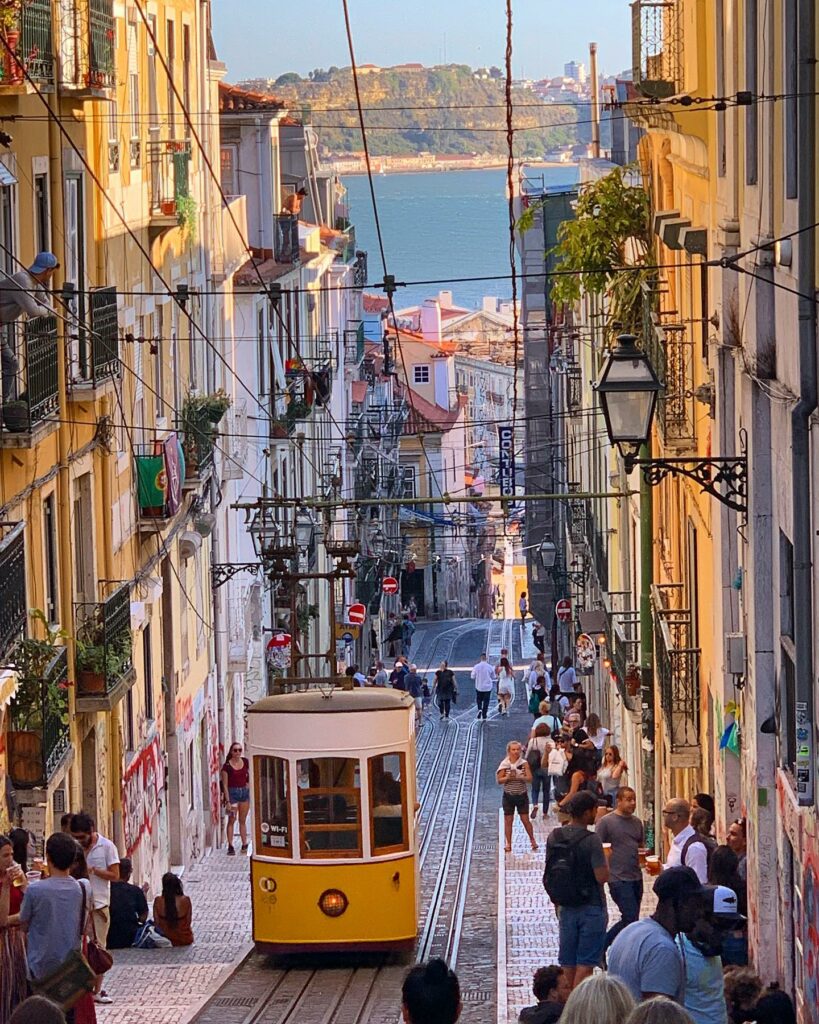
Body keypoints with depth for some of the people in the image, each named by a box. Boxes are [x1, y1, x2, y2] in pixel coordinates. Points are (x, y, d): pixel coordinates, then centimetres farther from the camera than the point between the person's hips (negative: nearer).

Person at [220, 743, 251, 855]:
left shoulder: (245, 762, 2)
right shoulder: (227, 766, -11)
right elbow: (225, 785, -10)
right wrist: (228, 801, -14)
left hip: (244, 792, 4)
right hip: (232, 792, -4)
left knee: (243, 820, 11)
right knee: (232, 820, -2)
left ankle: (244, 845, 16)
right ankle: (230, 846, 0)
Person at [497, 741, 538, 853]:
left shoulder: (524, 763, -4)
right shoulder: (504, 764, -4)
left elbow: (529, 778, -10)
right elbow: (499, 780, -5)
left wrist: (519, 777, -25)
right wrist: (508, 778, -23)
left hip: (522, 795, 0)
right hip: (509, 796, 0)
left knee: (525, 819, 3)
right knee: (508, 820, 4)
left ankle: (532, 840, 20)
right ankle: (508, 844, 11)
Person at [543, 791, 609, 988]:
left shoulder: (554, 837, 1)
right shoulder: (591, 841, -18)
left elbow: (549, 873, 9)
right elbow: (602, 876, -20)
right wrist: (604, 860, -3)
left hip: (566, 907, 6)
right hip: (591, 907, -6)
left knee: (567, 962, 13)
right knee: (585, 963, 0)